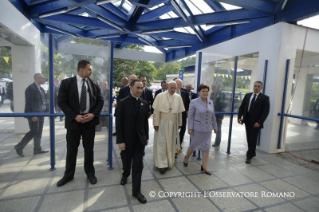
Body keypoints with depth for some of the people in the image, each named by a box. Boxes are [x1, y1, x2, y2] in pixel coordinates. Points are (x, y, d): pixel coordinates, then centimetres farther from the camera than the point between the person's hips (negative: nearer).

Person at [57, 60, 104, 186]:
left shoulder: (94, 84, 3)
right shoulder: (66, 83, -4)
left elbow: (100, 101, 4)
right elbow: (61, 102, -6)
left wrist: (93, 114, -11)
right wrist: (75, 116, -15)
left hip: (90, 120, 2)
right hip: (74, 120, -1)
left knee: (89, 148, 12)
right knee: (71, 149, 12)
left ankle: (90, 173, 28)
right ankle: (68, 175, 31)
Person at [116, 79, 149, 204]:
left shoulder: (145, 103, 1)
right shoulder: (123, 103, -10)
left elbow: (145, 121, 6)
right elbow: (119, 123, -11)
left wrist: (146, 137, 8)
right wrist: (120, 140, -14)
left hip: (140, 139, 2)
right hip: (127, 139, -2)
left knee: (138, 165, 4)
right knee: (126, 161, 19)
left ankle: (136, 191, 14)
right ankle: (125, 175, 51)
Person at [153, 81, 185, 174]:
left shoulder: (178, 97, 2)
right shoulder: (160, 96, -8)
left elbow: (180, 112, 6)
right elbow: (156, 111, -8)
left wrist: (179, 123, 7)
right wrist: (156, 123, -10)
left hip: (173, 124, 3)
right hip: (162, 123, -3)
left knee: (171, 143, 13)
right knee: (162, 143, 0)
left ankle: (169, 161, 29)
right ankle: (162, 164, 8)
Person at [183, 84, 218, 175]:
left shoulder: (211, 102, 5)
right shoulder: (194, 102, -9)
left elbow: (213, 116, 11)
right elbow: (190, 116, -9)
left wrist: (215, 126, 12)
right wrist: (190, 128, -12)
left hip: (207, 129, 5)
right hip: (197, 129, -4)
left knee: (206, 146, 7)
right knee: (194, 145, 7)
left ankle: (204, 166, 20)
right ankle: (186, 158, 35)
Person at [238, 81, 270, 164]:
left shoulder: (265, 98, -4)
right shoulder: (247, 95, 9)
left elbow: (266, 112, -9)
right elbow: (242, 107, 9)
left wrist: (259, 122, -18)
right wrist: (239, 117, -3)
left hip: (255, 122, -4)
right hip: (247, 120, 4)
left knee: (253, 139, -1)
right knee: (249, 138, 13)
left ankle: (249, 156, 9)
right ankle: (252, 153, 31)